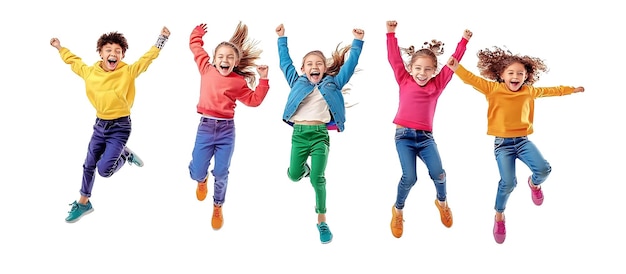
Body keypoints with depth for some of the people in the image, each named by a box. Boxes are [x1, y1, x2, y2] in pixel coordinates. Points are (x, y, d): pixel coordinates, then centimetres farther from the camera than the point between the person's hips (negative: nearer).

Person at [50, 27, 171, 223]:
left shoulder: (128, 72, -13)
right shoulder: (90, 72, -3)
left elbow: (147, 58, -14)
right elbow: (74, 61, 16)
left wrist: (162, 38, -21)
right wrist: (59, 48, 23)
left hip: (119, 127, -5)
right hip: (100, 125, 5)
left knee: (104, 170, -14)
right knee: (89, 165, 14)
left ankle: (125, 155, 17)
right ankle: (83, 203, 32)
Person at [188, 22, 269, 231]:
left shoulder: (239, 82, 3)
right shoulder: (206, 69, 5)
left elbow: (254, 100, 8)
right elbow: (195, 46, 19)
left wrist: (263, 79, 3)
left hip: (226, 129, 0)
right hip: (205, 127, 1)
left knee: (221, 173, 1)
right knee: (197, 173, 0)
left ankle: (218, 207, 28)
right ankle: (202, 180, 41)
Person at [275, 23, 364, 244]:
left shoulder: (332, 83, 8)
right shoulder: (297, 82, 12)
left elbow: (350, 64, 7)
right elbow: (285, 62, 18)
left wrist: (357, 41, 3)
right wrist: (282, 38, 19)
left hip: (320, 134, -2)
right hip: (299, 133, 2)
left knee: (317, 178, -10)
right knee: (294, 176, 3)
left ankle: (322, 221, 4)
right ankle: (303, 167, 43)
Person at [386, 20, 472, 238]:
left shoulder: (437, 85, 10)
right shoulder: (404, 81, 6)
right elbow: (394, 59, 2)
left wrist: (464, 41, 10)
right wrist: (391, 33, -3)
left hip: (426, 137, 2)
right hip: (404, 135, -2)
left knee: (438, 173, -13)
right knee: (409, 177, -14)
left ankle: (442, 203, 21)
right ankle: (398, 210, 14)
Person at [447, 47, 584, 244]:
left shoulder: (529, 91, 9)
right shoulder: (493, 89, -3)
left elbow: (550, 91, 25)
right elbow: (473, 80, -12)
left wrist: (572, 89, 34)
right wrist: (457, 68, -29)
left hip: (523, 140, 3)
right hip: (503, 143, -3)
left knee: (544, 169, -17)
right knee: (508, 183, -12)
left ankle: (534, 183, 23)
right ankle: (499, 215, 16)